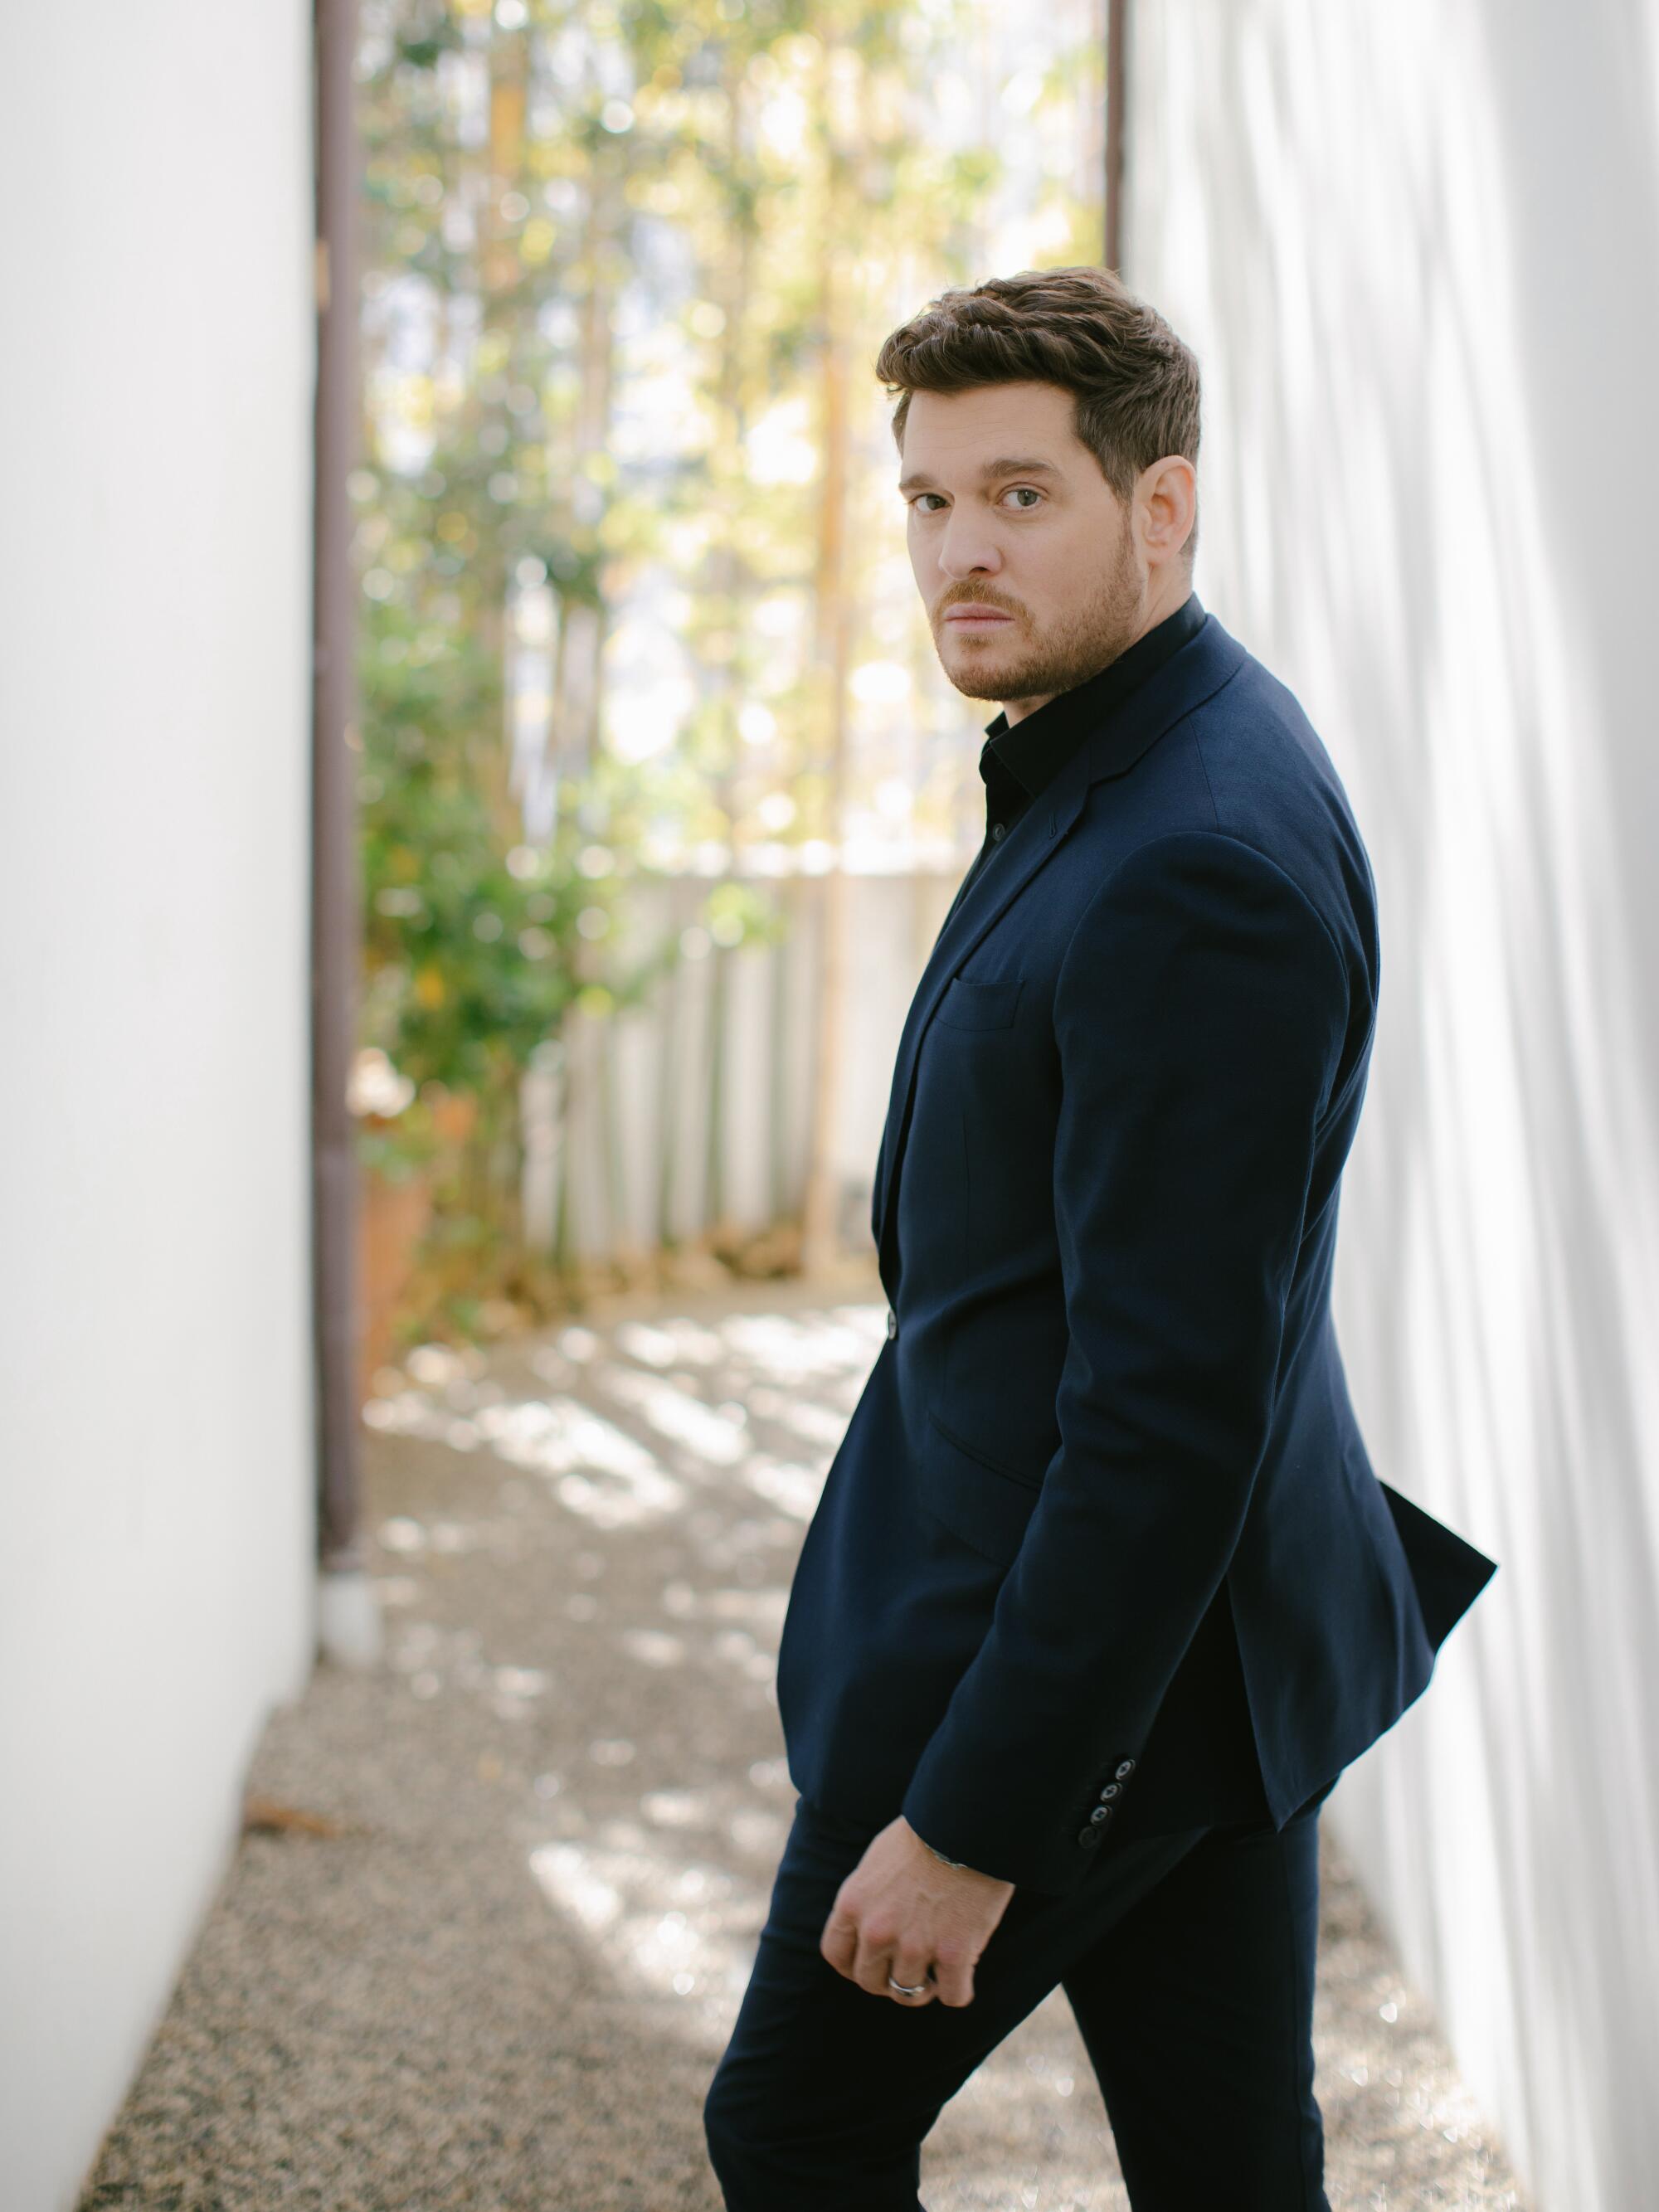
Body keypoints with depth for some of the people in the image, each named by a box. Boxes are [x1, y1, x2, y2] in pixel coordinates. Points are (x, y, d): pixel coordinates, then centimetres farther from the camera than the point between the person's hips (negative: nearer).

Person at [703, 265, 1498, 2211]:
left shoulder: (1195, 863, -25)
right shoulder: (1152, 761, 8)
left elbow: (1173, 1398, -27)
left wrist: (970, 1819, -22)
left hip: (1081, 1656, -9)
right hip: (1215, 1620, 9)